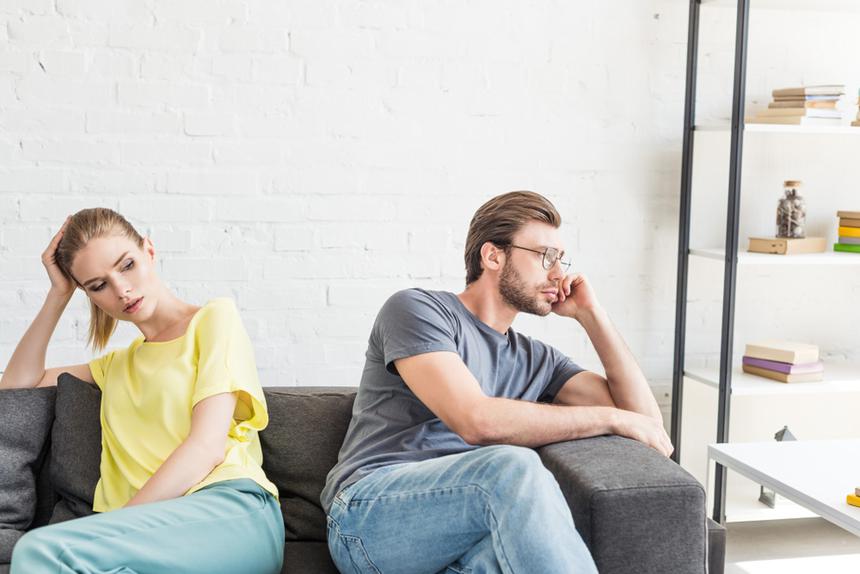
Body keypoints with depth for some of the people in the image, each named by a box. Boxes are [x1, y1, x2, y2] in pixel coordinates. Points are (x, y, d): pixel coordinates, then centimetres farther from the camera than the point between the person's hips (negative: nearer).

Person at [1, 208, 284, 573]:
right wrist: (59, 293, 24)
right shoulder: (119, 364, 30)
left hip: (234, 513, -4)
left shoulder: (214, 318, 9)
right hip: (151, 530, 5)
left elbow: (208, 446, -4)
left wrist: (121, 523, -12)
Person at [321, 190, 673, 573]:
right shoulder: (417, 309, 0)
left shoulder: (536, 359, 21)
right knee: (513, 466, -36)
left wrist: (589, 313, 14)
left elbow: (643, 412, 15)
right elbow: (476, 421, -17)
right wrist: (613, 418, -9)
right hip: (372, 517, -4)